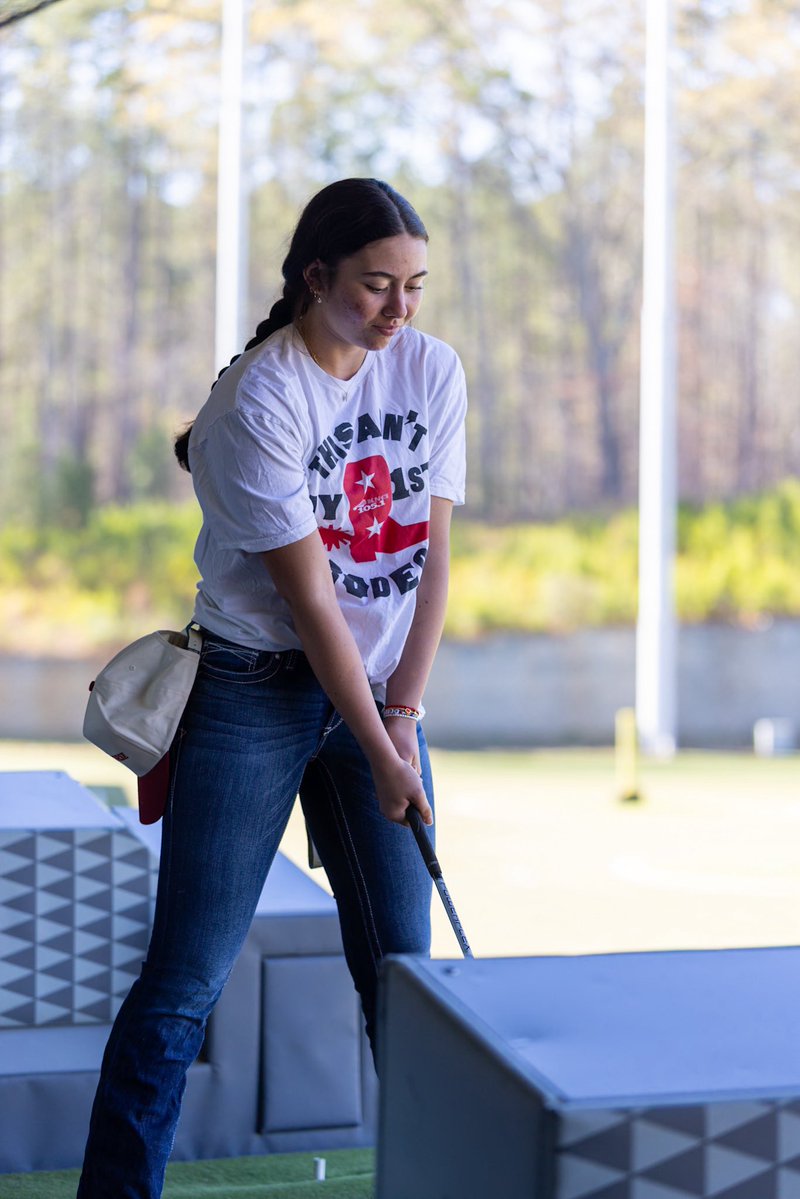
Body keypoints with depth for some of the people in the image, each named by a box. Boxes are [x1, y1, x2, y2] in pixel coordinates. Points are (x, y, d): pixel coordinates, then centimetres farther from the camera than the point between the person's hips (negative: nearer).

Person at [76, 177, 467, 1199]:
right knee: (186, 978, -3)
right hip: (256, 689, -5)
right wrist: (379, 752, -13)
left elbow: (433, 550, 3)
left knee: (401, 965, 6)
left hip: (383, 689, 5)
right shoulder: (256, 403, -16)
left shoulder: (433, 370, 2)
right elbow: (311, 599, -16)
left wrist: (405, 711, -4)